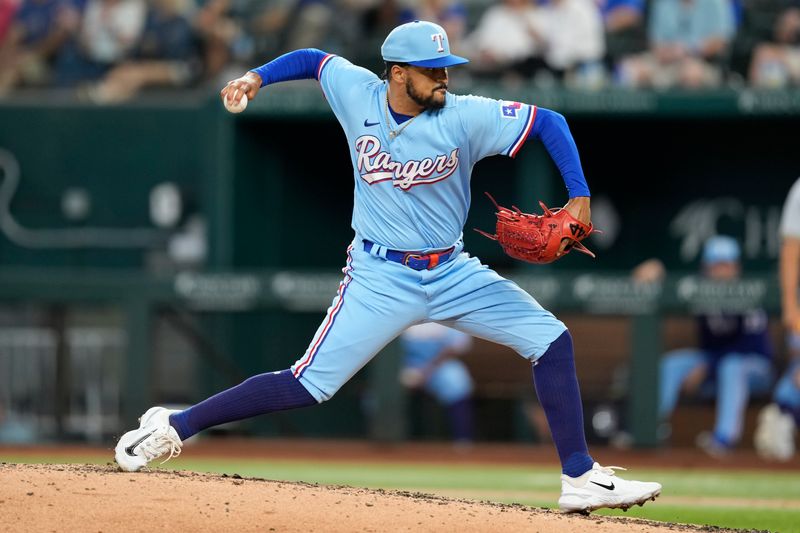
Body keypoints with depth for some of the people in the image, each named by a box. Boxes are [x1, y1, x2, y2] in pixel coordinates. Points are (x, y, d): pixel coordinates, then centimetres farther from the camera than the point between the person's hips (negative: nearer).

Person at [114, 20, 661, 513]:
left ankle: (581, 479, -2)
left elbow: (550, 122, -9)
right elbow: (314, 59, 13)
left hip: (452, 274, 2)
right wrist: (257, 77, -1)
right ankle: (173, 427, 1)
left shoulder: (465, 116, -13)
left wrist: (579, 198, -19)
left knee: (551, 339, -9)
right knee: (308, 386, -11)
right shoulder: (357, 92, -8)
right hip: (381, 279, -2)